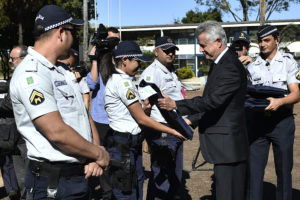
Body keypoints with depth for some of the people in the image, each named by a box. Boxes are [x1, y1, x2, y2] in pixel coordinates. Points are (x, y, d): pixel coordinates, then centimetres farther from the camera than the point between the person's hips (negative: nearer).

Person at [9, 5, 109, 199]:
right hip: (53, 183, -8)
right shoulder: (30, 74, -17)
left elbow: (83, 115, 10)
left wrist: (95, 156, -4)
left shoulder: (63, 71, 13)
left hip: (82, 175, 9)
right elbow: (57, 132, -24)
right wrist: (100, 154, -12)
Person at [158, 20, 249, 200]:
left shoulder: (230, 67, -19)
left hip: (228, 143, -10)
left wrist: (176, 105, -22)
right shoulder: (220, 62, 15)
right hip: (224, 142, 10)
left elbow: (213, 101, -26)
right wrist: (192, 120, 12)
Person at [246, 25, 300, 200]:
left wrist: (279, 101, -26)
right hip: (257, 120, 3)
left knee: (284, 170, 5)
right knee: (254, 168, 1)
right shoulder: (253, 66, 11)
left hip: (282, 120, -2)